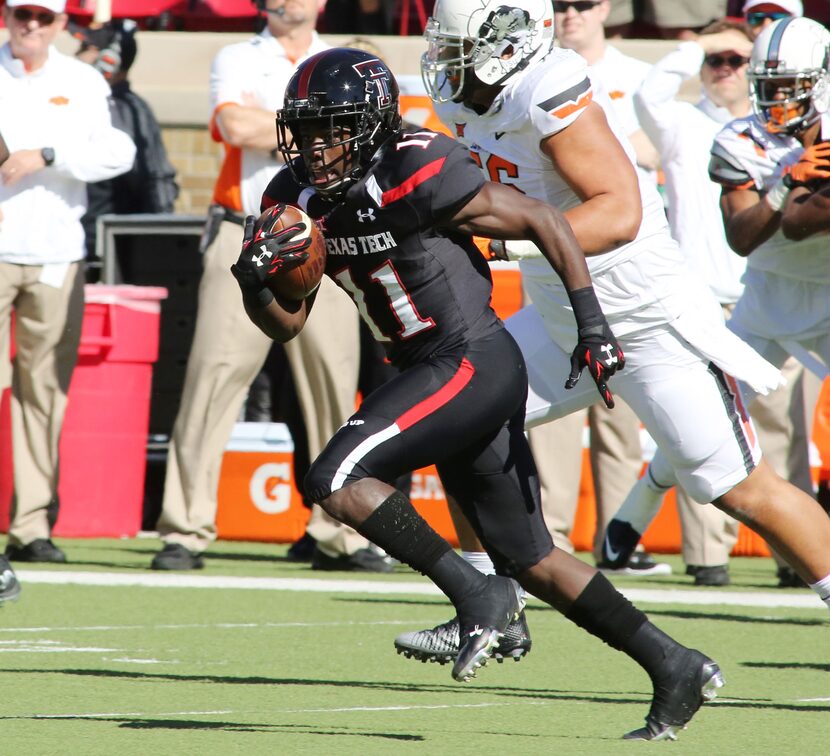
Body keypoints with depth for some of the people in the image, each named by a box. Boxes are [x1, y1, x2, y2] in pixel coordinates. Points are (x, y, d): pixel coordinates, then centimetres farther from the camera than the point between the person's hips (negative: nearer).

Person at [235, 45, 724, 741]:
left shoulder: (417, 177, -18)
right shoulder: (299, 197, 5)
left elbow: (542, 221, -11)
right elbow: (287, 324, 9)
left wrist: (592, 324, -12)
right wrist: (255, 279, -13)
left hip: (473, 363, -9)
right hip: (438, 373, 9)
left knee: (336, 479, -19)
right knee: (530, 560, 14)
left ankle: (477, 595, -9)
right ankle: (675, 668, 22)